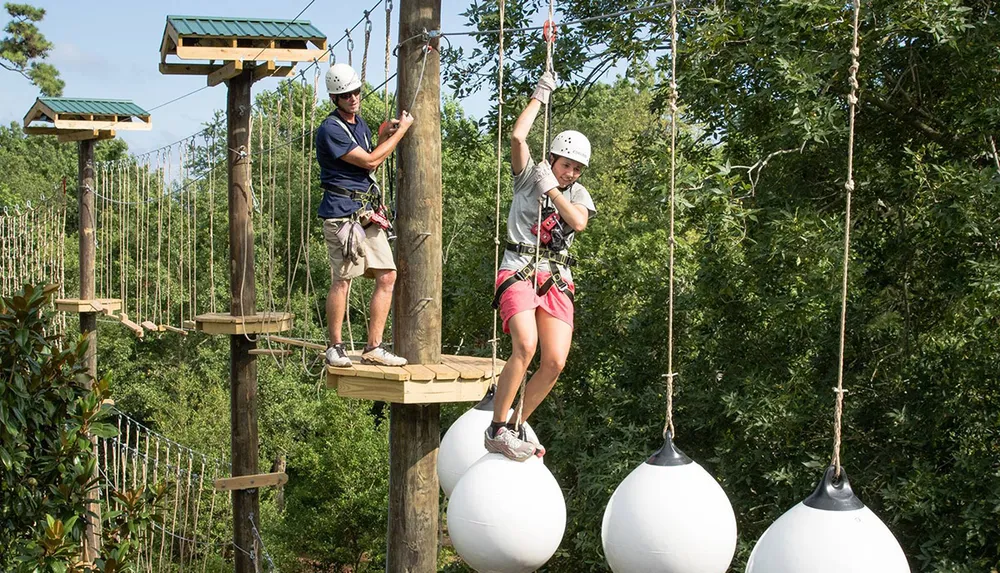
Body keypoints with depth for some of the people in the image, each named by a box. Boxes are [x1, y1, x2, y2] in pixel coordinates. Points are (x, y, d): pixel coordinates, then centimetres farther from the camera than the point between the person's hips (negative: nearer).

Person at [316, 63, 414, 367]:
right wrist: (401, 131, -5)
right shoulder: (330, 129, -12)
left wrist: (383, 136, 11)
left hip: (368, 213, 8)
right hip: (342, 213, -8)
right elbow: (370, 162, -13)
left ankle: (374, 347, 7)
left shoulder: (359, 122, 16)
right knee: (341, 280, -4)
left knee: (387, 276, 2)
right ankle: (335, 347, 8)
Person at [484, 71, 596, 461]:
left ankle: (516, 428, 8)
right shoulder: (529, 176, 7)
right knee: (525, 346, -27)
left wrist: (551, 189, -10)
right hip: (518, 271, -5)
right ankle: (497, 430, -18)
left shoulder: (578, 194, 16)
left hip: (557, 280, 5)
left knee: (555, 362, -9)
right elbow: (518, 137, -10)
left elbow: (579, 222, -6)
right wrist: (540, 96, -1)